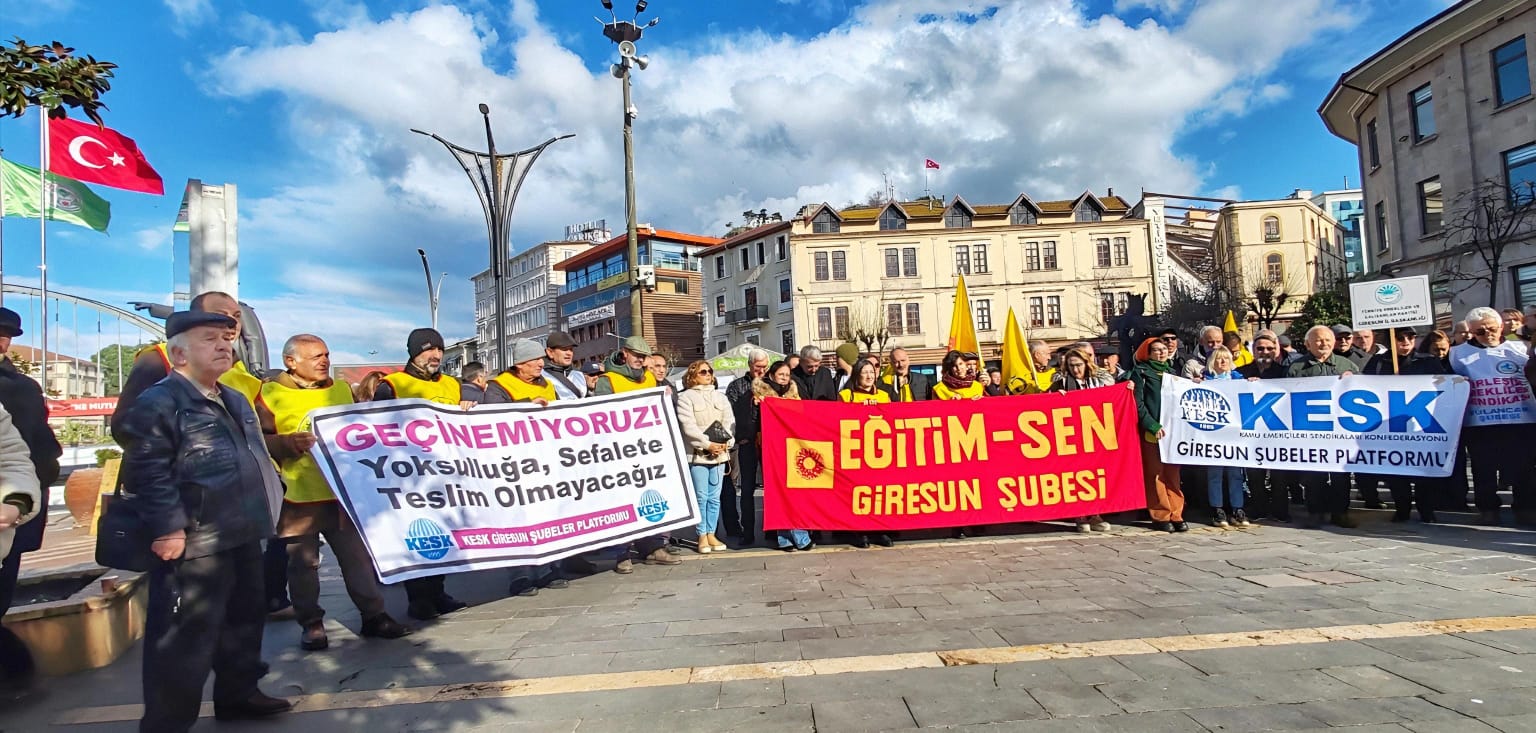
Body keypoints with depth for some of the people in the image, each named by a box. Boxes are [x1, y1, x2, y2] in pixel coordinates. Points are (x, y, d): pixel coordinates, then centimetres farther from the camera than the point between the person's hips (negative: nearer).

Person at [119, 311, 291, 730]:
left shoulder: (235, 401, 15)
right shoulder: (158, 402, -13)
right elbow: (147, 472, -20)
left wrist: (269, 498, 18)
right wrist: (167, 528, -23)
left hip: (242, 536, 9)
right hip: (194, 543, -9)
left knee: (244, 620, 20)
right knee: (185, 637, -2)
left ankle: (238, 694, 37)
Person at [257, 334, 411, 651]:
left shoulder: (341, 389, 12)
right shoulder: (272, 394, -4)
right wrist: (286, 443, -25)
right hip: (298, 497, -4)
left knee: (359, 556, 7)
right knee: (303, 563, 6)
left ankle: (373, 615, 15)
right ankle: (311, 624, 20)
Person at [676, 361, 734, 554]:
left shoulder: (720, 397, 17)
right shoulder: (685, 397, 0)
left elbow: (730, 422, 10)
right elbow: (688, 426, -9)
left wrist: (726, 443, -6)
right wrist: (707, 444, -13)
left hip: (719, 453, 5)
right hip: (697, 453, -4)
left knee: (714, 497, 6)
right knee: (701, 496, -3)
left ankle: (711, 534, 14)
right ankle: (702, 536, 7)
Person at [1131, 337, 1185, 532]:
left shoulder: (1171, 370, 19)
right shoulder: (1141, 371, 2)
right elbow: (1138, 403, -6)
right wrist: (1153, 425, -15)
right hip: (1152, 431, -5)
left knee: (1173, 474, 5)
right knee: (1156, 474, -3)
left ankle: (1175, 514, 10)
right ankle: (1160, 516, 4)